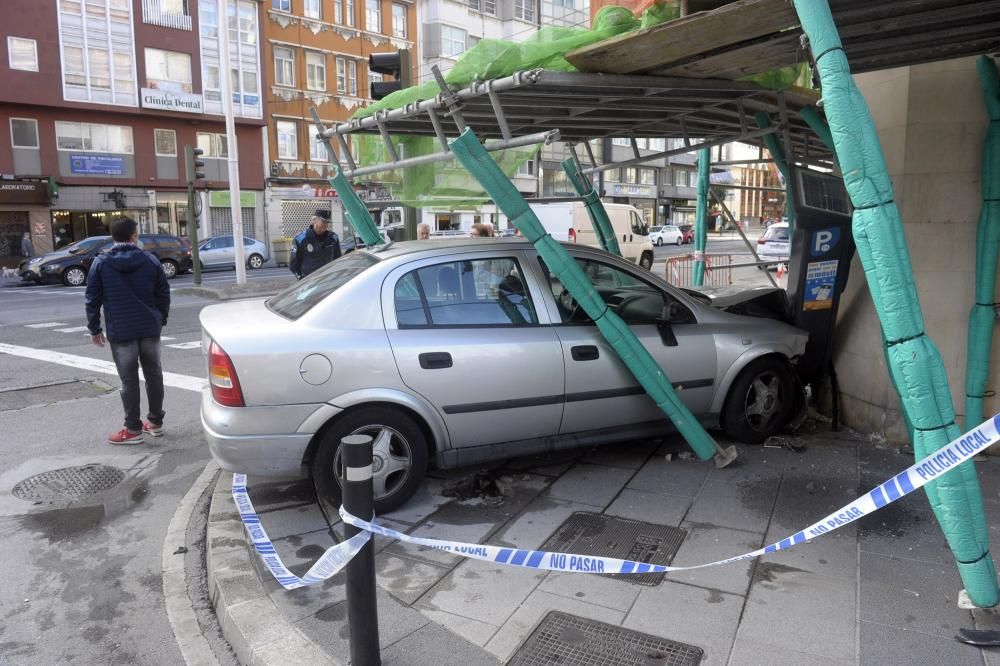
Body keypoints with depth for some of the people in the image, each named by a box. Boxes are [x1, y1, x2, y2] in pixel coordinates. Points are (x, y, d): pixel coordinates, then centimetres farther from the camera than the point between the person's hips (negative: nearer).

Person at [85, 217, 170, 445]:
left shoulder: (101, 263, -4)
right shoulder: (150, 260, 1)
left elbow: (92, 299, -2)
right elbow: (164, 293, 5)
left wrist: (94, 329, 8)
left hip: (120, 331, -2)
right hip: (150, 328, 2)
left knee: (129, 380, 2)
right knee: (153, 374, 12)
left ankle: (133, 429, 8)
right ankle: (156, 422, 21)